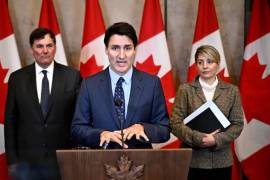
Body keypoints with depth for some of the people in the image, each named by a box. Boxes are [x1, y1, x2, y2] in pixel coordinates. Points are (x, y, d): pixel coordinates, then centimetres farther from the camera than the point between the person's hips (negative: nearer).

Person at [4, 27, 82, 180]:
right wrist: (12, 160, 1)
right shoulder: (17, 78, 3)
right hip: (27, 162, 1)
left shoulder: (72, 76, 0)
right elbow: (10, 121, 5)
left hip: (62, 161, -1)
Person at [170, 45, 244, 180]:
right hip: (192, 161, -1)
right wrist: (199, 138, -15)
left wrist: (216, 139, -11)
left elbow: (238, 124, 3)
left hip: (221, 161, 2)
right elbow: (175, 124, -3)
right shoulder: (185, 90, 1)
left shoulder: (232, 91, 6)